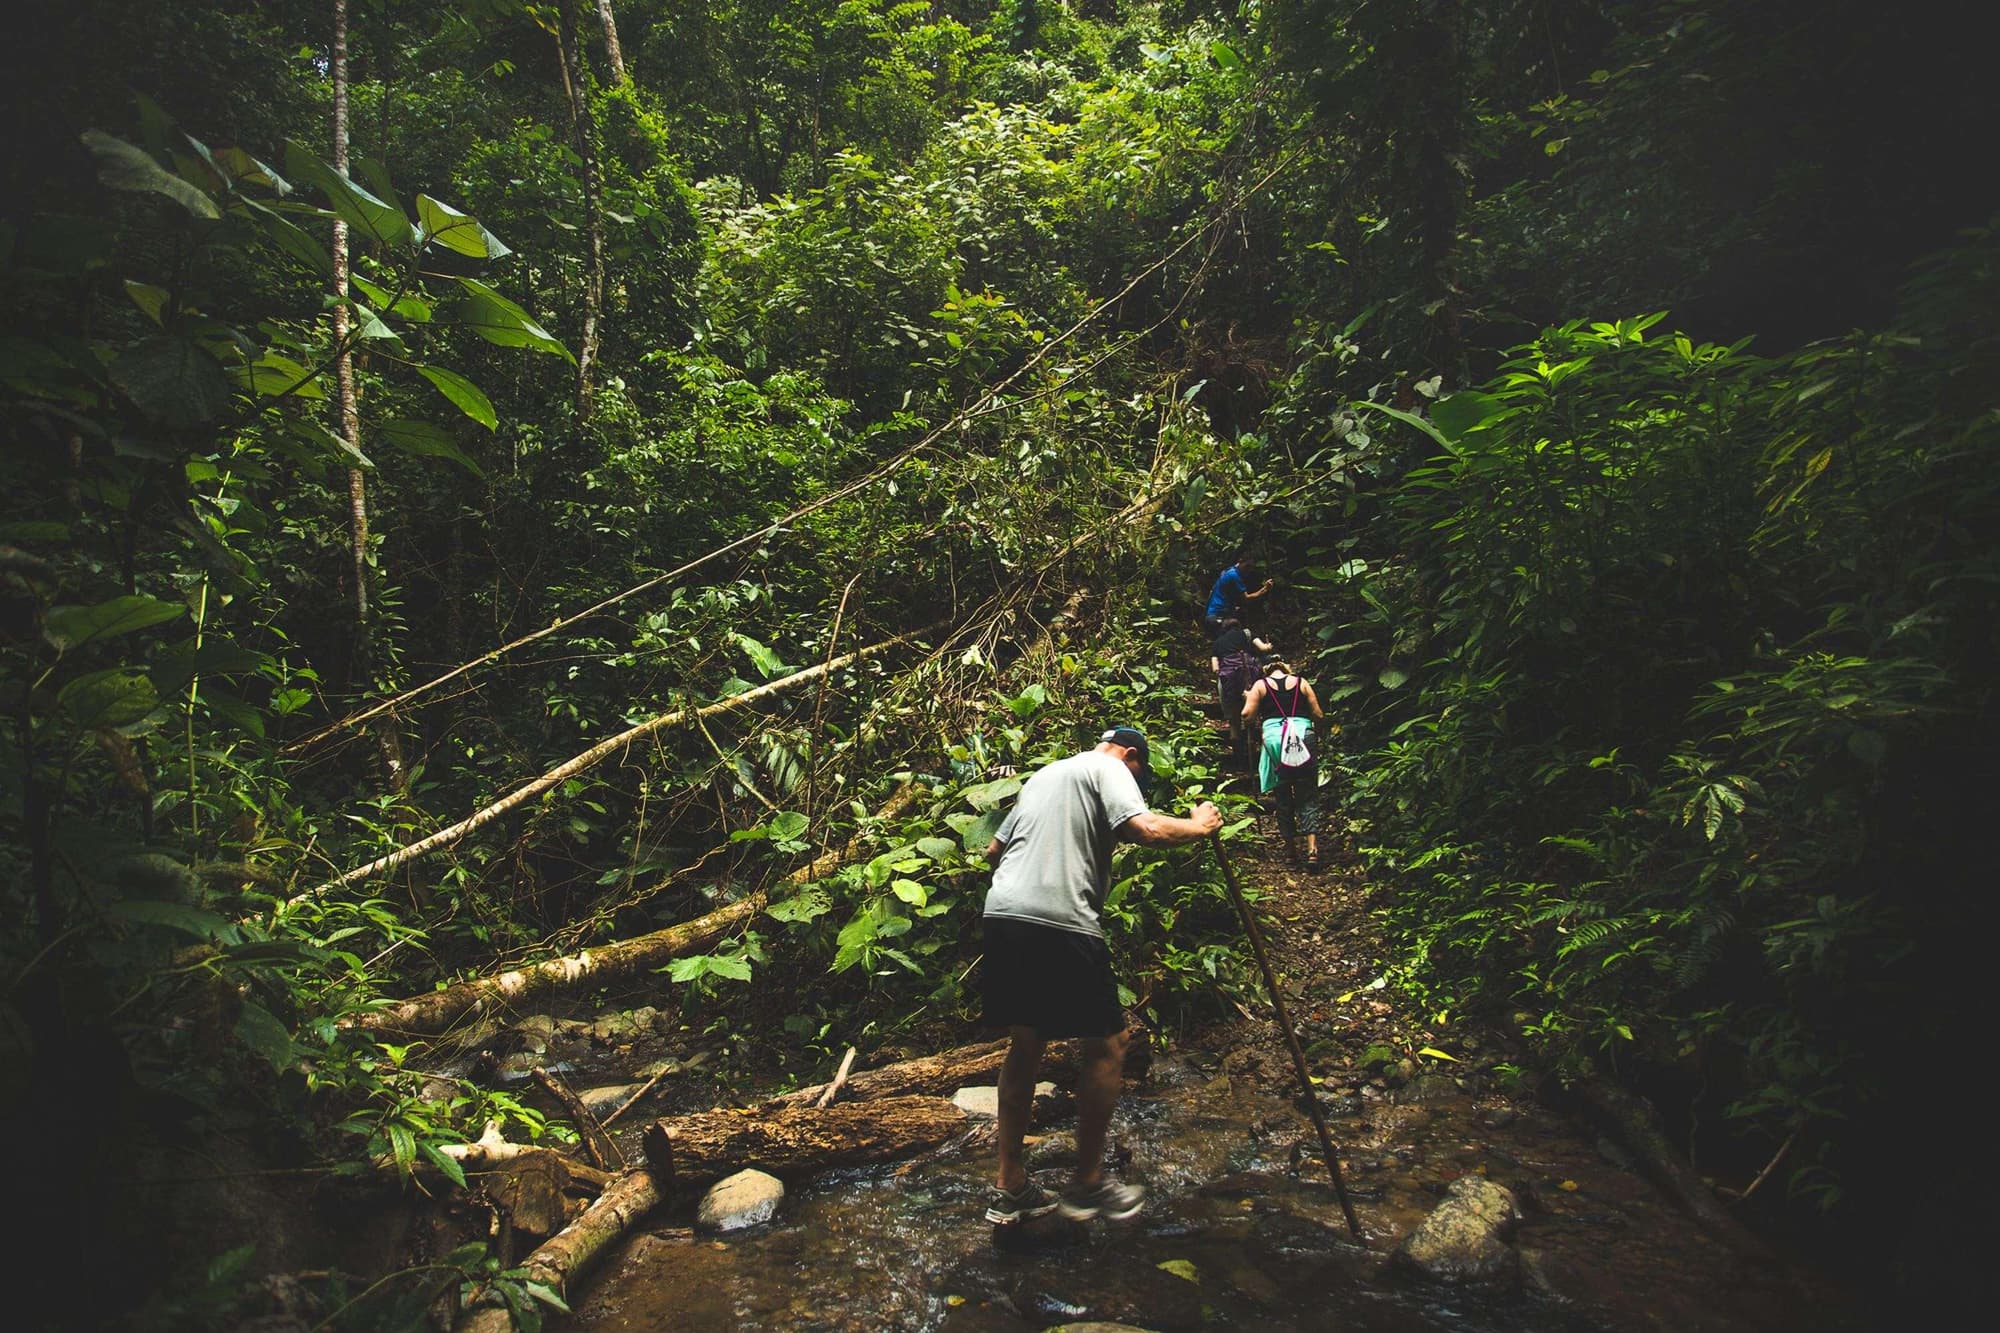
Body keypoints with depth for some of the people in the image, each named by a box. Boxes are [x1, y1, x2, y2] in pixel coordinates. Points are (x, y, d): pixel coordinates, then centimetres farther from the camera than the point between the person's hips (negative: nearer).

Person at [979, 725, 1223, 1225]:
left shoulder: (1044, 774, 28)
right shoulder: (1108, 769, 5)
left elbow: (994, 849, 29)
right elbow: (1145, 830, -13)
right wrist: (1198, 825, 4)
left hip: (1001, 915, 8)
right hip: (1059, 922, -8)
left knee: (1024, 1043, 16)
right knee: (1106, 1043, 5)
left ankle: (1010, 1187, 21)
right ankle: (1087, 1184, 12)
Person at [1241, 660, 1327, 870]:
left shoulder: (1261, 685, 10)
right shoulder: (1301, 682, 12)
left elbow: (1247, 715, 2)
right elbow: (1318, 715, 9)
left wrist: (1247, 699, 21)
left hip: (1274, 739, 0)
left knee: (1283, 798, 10)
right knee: (1308, 797, 1)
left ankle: (1290, 850, 13)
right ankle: (1312, 848, -13)